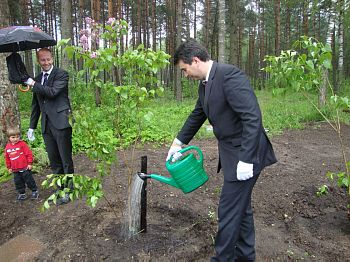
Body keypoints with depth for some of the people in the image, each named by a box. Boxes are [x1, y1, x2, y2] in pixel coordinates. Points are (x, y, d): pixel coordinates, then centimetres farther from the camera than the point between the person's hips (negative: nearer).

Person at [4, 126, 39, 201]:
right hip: (15, 170, 5)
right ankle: (21, 193, 25)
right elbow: (7, 158, 15)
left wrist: (30, 163, -10)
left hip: (25, 168, -5)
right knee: (18, 182, 12)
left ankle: (35, 191, 15)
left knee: (29, 180, 2)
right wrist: (9, 167, 15)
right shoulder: (7, 147, 5)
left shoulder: (22, 144, -10)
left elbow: (29, 153, -9)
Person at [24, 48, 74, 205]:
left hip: (60, 122, -6)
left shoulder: (61, 74, -2)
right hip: (46, 124, 7)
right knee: (53, 160, 12)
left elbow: (52, 92, -19)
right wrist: (32, 126, 19)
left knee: (66, 158, 0)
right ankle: (60, 188, 25)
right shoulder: (38, 79, 17)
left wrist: (33, 84, -8)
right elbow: (36, 104, 20)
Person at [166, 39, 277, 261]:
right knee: (241, 205, 21)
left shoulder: (229, 75, -21)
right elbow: (197, 115, 21)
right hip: (231, 152, 9)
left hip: (245, 154, -9)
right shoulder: (205, 84, 8)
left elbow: (253, 117, -25)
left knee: (229, 210, 2)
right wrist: (178, 143, 22)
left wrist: (246, 160, -25)